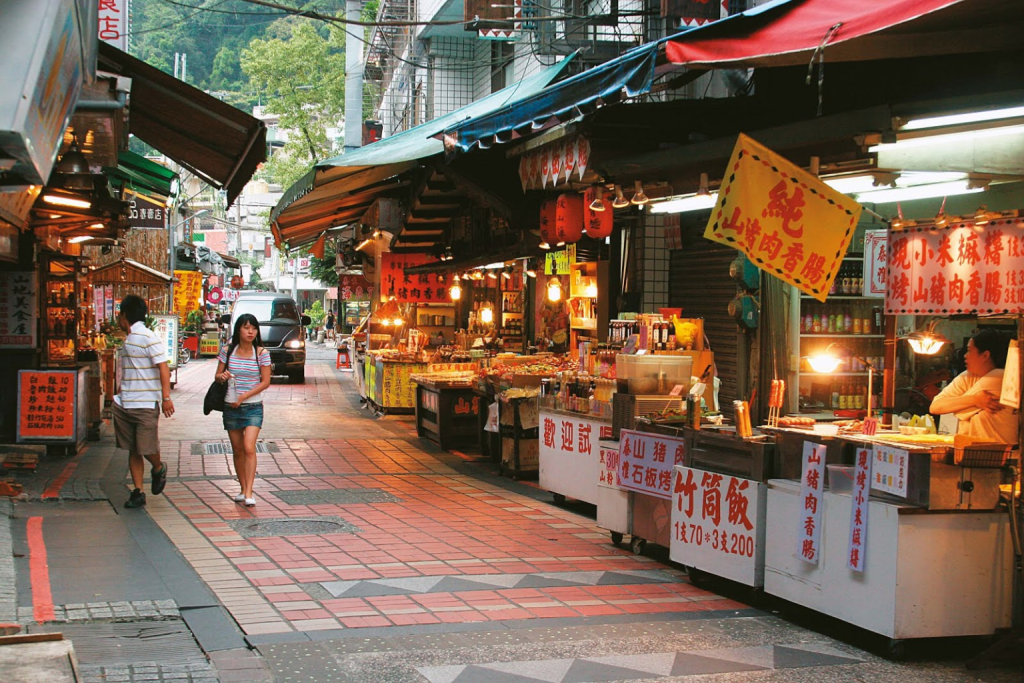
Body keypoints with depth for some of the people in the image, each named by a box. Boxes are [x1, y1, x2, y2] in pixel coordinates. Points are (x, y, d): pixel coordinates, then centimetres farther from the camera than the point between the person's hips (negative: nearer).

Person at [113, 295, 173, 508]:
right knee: (133, 450, 7)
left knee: (147, 448, -7)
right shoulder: (128, 340, 16)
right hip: (124, 405, 8)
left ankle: (158, 470, 24)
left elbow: (163, 367, -15)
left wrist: (166, 397, -20)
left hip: (146, 405, -8)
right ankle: (138, 492, 11)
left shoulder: (148, 338, -11)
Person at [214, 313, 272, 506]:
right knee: (237, 450, 8)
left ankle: (249, 493, -18)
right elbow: (217, 376, 9)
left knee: (249, 448, -16)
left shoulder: (262, 353, -3)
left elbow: (265, 382, -4)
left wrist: (244, 396, -14)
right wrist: (222, 377, -16)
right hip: (231, 407, 3)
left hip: (253, 407, -3)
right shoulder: (227, 351, 2)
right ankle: (243, 489, 20)